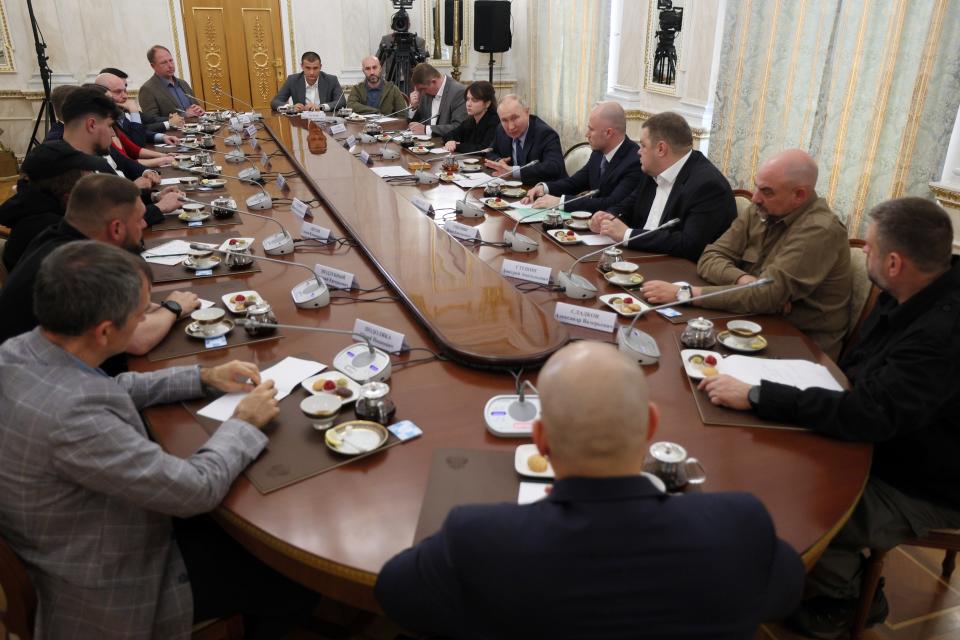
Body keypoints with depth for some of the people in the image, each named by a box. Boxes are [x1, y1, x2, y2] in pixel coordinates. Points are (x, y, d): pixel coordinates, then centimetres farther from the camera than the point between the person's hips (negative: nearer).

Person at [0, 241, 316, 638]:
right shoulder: (71, 414, -37)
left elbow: (111, 391, 9)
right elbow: (197, 489, -29)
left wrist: (204, 377, 3)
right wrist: (245, 423, -12)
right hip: (109, 593, -8)